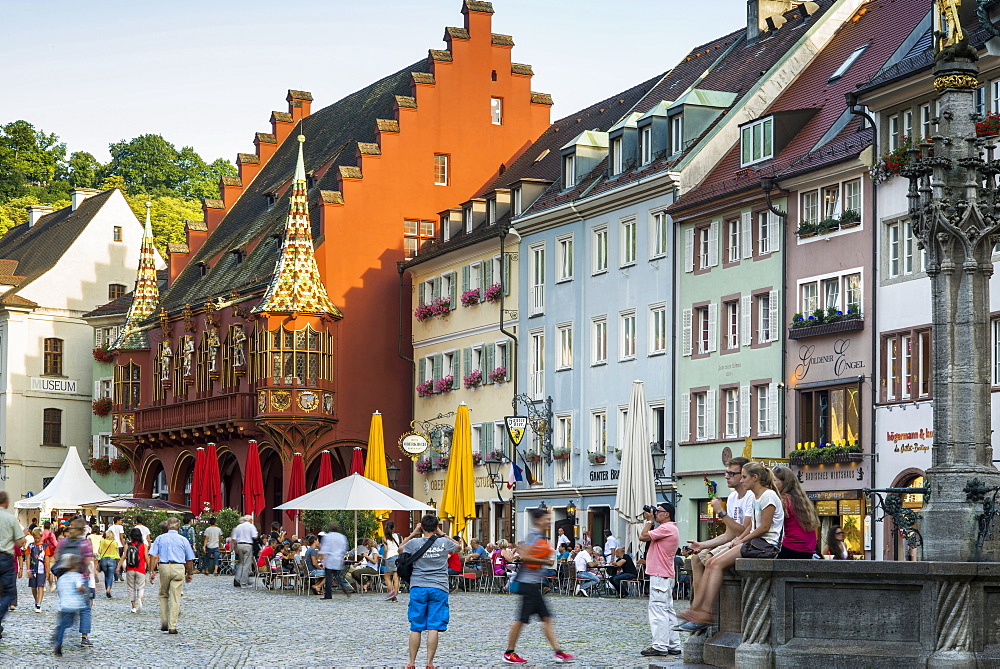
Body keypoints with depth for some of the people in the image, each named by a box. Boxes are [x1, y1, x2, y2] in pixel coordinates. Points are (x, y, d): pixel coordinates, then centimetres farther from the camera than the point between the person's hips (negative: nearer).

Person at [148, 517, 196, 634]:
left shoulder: (160, 538, 9)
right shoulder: (183, 540, 7)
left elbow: (153, 556, 1)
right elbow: (190, 559, 9)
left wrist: (152, 571, 2)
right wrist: (189, 574, 19)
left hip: (164, 567, 1)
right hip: (179, 568, -1)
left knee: (163, 595, 18)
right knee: (175, 598, 0)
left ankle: (164, 623, 14)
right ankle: (172, 626, -2)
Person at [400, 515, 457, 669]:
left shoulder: (414, 543, -3)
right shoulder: (444, 543, 0)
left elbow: (400, 548, 19)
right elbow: (457, 546, 23)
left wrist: (414, 533, 17)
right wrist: (441, 534, 22)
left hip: (418, 588, 0)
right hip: (439, 588, 0)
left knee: (416, 628, 6)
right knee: (434, 628, -1)